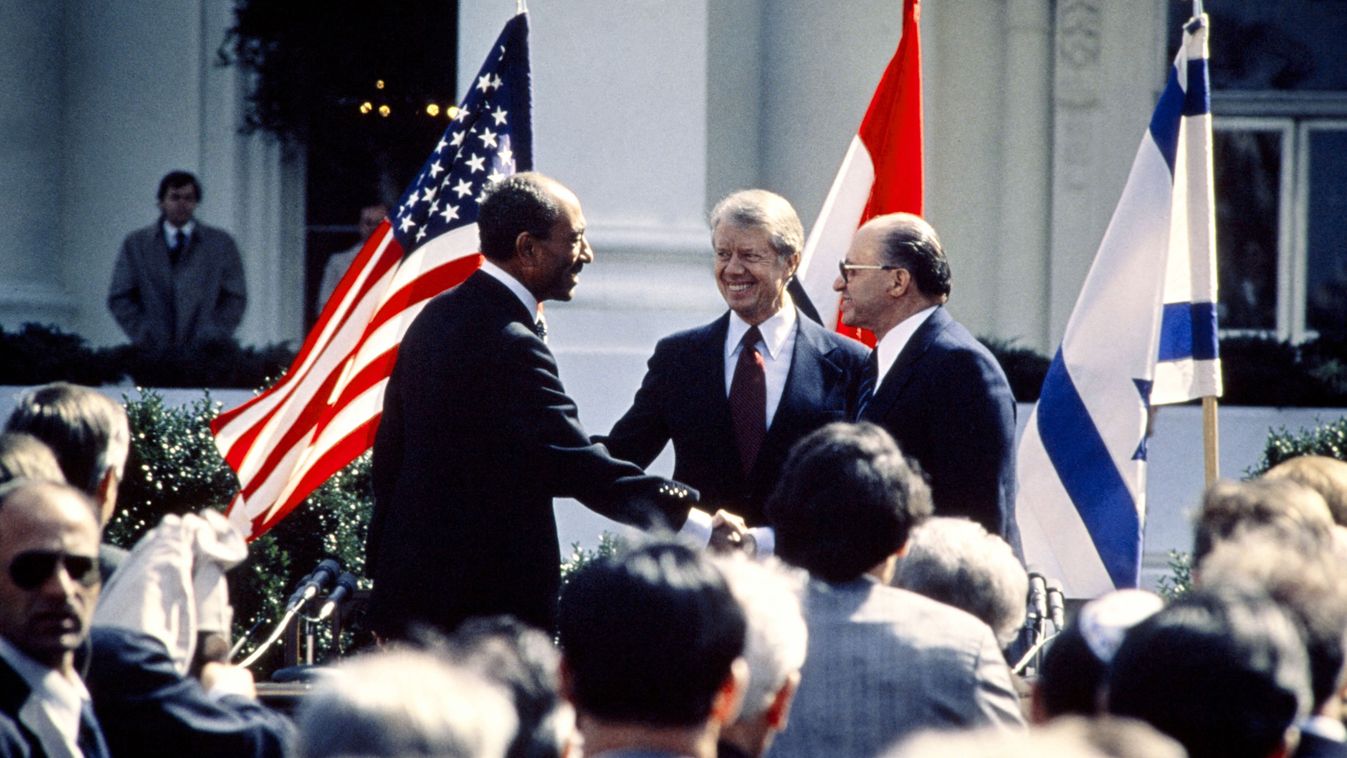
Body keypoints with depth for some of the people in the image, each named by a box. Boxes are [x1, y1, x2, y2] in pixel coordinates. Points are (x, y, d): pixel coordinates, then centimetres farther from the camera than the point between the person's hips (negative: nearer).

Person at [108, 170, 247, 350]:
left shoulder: (221, 243, 11)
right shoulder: (135, 244, 11)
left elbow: (235, 298, 10)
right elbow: (119, 299, 8)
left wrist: (214, 339, -3)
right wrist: (145, 338, -3)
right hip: (155, 353, 0)